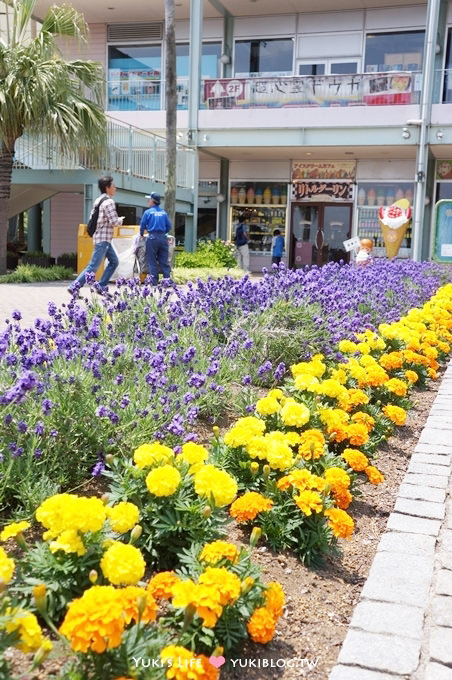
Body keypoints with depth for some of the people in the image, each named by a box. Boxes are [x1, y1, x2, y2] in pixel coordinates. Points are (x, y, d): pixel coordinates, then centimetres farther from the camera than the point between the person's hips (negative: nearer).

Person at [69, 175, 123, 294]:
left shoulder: (98, 200, 14)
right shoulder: (109, 202, -15)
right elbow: (114, 222, -20)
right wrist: (120, 220, 3)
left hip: (102, 238, 10)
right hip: (103, 239, -10)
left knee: (114, 261, 16)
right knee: (93, 266, -9)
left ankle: (102, 287, 15)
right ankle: (74, 287, -9)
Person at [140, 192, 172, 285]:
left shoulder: (148, 212, -1)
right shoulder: (164, 213, 9)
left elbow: (142, 225, 3)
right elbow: (169, 226, 12)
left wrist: (141, 234, 22)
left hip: (152, 238, -3)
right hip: (163, 238, 3)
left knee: (152, 261, 2)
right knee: (164, 261, 6)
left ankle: (154, 282, -1)